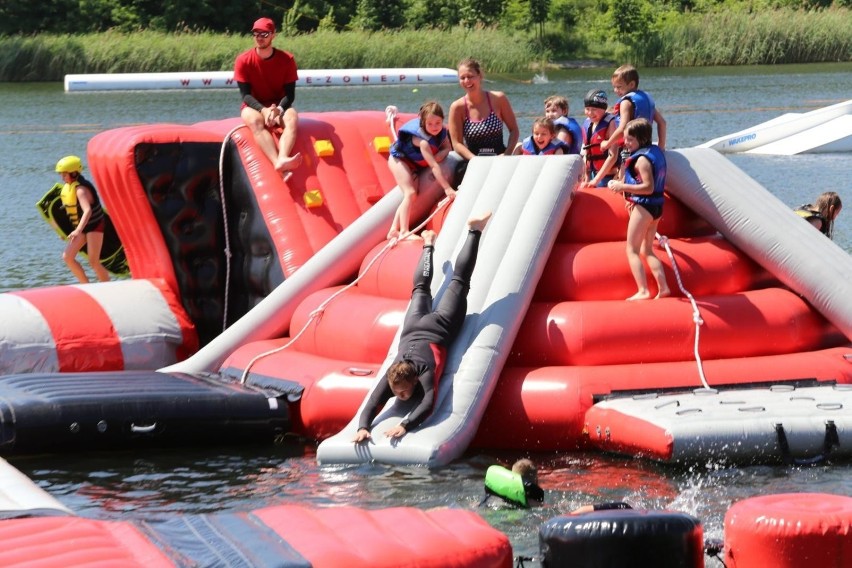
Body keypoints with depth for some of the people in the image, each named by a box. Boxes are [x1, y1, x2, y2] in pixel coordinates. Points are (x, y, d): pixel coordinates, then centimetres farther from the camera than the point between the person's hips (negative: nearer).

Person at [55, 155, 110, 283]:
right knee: (67, 257, -3)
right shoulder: (68, 186, 2)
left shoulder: (81, 189, -26)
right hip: (82, 227, 9)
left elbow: (87, 211, -41)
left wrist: (78, 230, -52)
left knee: (93, 262, -10)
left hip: (95, 226, -9)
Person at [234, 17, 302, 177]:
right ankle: (279, 163, -58)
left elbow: (290, 94, -7)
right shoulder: (243, 60, -7)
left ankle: (282, 159, -59)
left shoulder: (287, 59, -5)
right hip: (254, 107, -1)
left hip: (279, 107, 1)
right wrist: (263, 110, -28)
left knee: (292, 117, -33)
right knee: (255, 120, -37)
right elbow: (245, 94, -10)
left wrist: (278, 109, -27)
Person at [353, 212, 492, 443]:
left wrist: (404, 426, -65)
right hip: (414, 330, 3)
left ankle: (474, 231, 29)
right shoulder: (391, 378, -35)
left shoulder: (425, 375, -43)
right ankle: (428, 245, 57)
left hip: (439, 331, -3)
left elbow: (427, 405, -55)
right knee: (421, 288, 31)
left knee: (459, 281, 16)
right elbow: (371, 406, -38)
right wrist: (362, 428, -57)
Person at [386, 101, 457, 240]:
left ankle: (394, 230, -2)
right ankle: (404, 231, -28)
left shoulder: (442, 131, -14)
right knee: (410, 193, -21)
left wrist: (437, 157, -33)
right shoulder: (422, 139, -36)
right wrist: (447, 188, -42)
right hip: (399, 159, -8)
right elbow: (434, 166, -39)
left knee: (412, 194, -4)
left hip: (414, 164, 8)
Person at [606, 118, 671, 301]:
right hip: (657, 206, 9)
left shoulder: (642, 159, -19)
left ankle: (643, 291, -12)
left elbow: (648, 187, -25)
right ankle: (663, 287, 11)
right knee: (647, 250, 18)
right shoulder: (656, 151, 9)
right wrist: (633, 196, 15)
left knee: (632, 250, -3)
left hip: (644, 206, -9)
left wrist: (623, 187, -23)